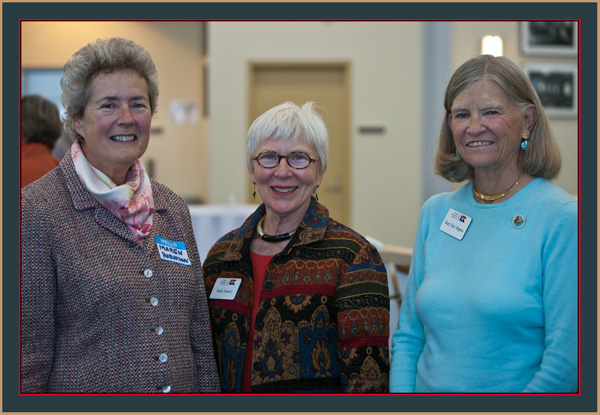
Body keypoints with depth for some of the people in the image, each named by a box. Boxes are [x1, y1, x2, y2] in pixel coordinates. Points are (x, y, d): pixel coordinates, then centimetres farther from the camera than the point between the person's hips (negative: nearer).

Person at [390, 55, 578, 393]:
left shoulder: (562, 217, -12)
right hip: (429, 391, 5)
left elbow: (567, 359, -17)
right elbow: (409, 335, 8)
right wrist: (402, 391, -6)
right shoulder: (435, 212, 5)